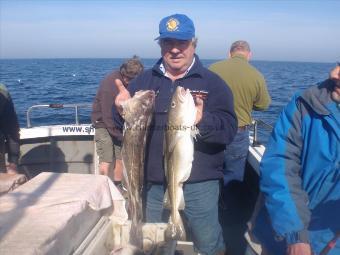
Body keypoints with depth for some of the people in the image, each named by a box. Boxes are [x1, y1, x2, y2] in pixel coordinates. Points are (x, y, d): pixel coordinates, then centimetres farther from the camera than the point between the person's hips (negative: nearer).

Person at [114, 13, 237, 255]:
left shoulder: (213, 82, -4)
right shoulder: (144, 80, 5)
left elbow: (229, 129, -13)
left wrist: (203, 121, -32)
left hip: (199, 184, -3)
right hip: (153, 183, 3)